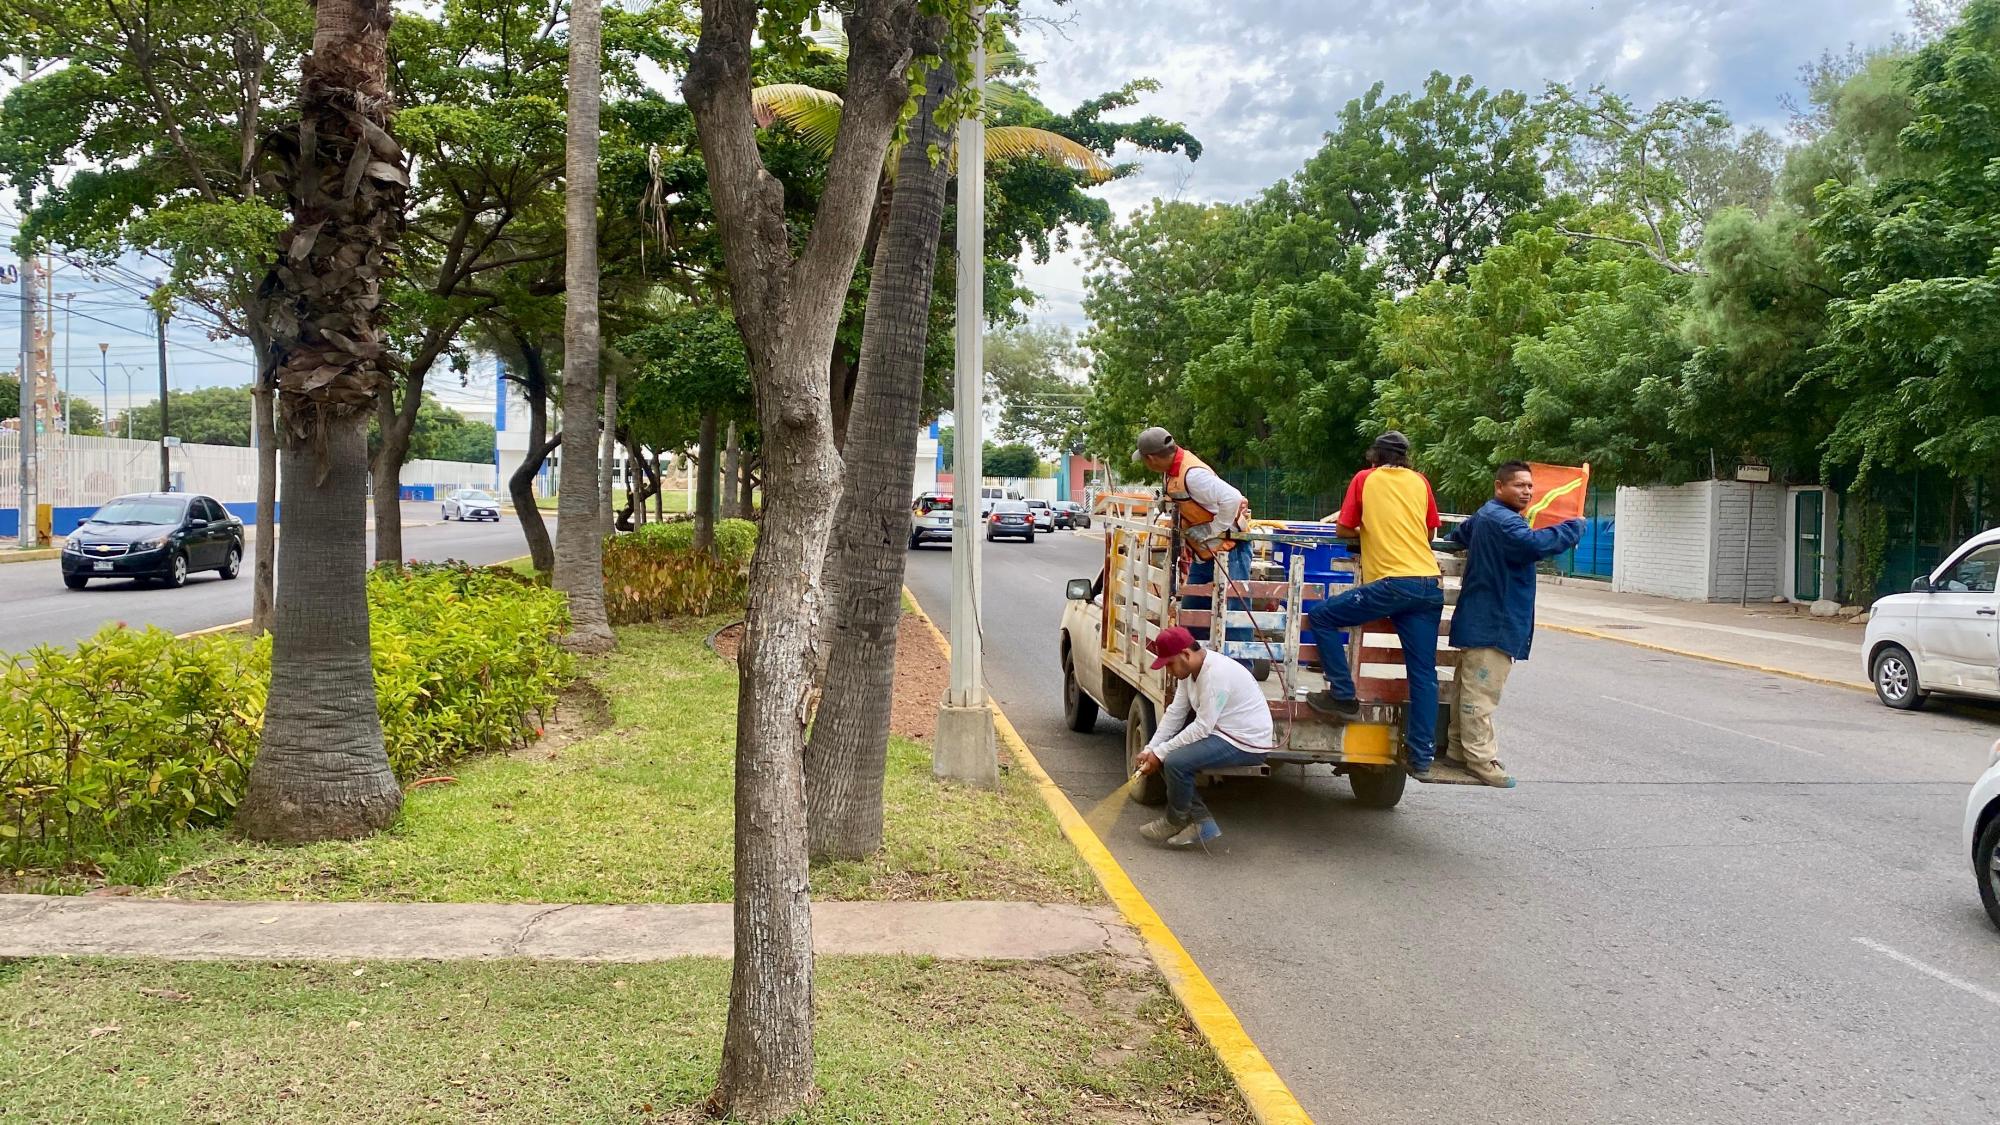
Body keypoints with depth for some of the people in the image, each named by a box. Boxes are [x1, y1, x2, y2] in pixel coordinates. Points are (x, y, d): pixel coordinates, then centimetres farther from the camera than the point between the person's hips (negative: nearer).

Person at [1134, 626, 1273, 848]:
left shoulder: (1216, 674, -27)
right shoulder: (1191, 670, 3)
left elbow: (1202, 727, -26)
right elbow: (1175, 714, 4)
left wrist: (1159, 753, -20)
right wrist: (1150, 749, -6)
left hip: (1247, 744, -10)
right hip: (1222, 732, 10)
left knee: (1175, 762, -23)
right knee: (1167, 755, 4)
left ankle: (1175, 822, 3)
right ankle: (1201, 822, 5)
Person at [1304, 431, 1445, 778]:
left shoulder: (1365, 479, 9)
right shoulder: (1419, 481, 17)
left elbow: (1343, 529, 13)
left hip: (1391, 583, -4)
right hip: (1430, 585, 5)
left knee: (1320, 616, 11)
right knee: (1424, 673, 5)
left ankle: (1343, 697, 6)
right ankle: (1422, 758, 4)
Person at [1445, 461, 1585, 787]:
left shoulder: (1484, 516, 17)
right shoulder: (1501, 520, -18)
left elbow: (1457, 536, 36)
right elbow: (1535, 544, -33)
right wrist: (1575, 527, -21)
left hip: (1482, 621, 11)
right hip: (1492, 622, -11)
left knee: (1471, 687, 15)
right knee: (1481, 692, -8)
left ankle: (1459, 748, 22)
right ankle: (1481, 758, -6)